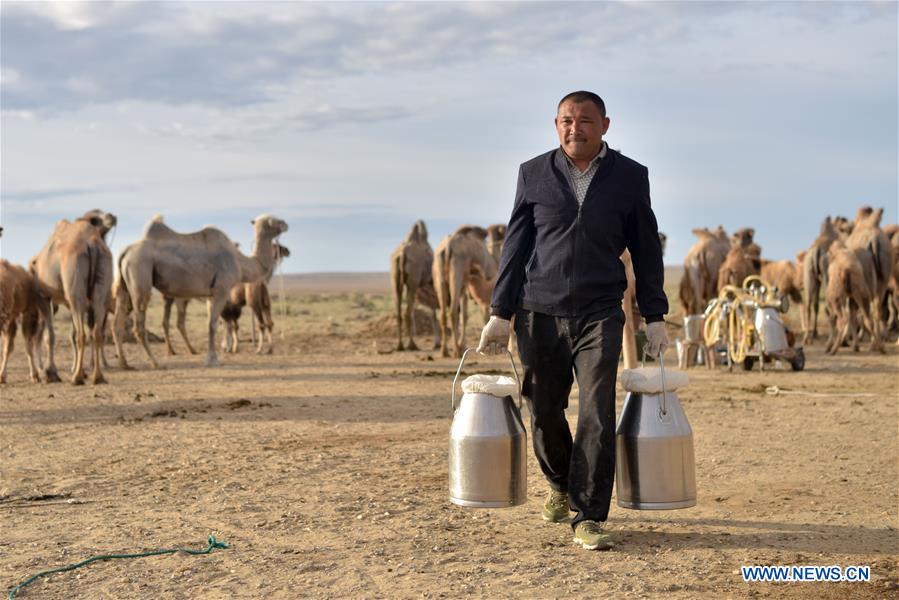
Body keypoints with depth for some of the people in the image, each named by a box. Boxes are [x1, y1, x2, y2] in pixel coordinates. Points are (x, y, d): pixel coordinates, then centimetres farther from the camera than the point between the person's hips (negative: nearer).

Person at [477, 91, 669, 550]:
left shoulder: (630, 176, 4)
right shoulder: (534, 174, 6)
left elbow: (645, 249, 9)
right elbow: (515, 245, 8)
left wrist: (654, 317, 6)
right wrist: (501, 313, 5)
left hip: (600, 315, -1)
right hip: (540, 314, 1)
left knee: (597, 415, -10)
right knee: (544, 413, 9)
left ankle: (589, 517, -5)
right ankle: (561, 486, 36)